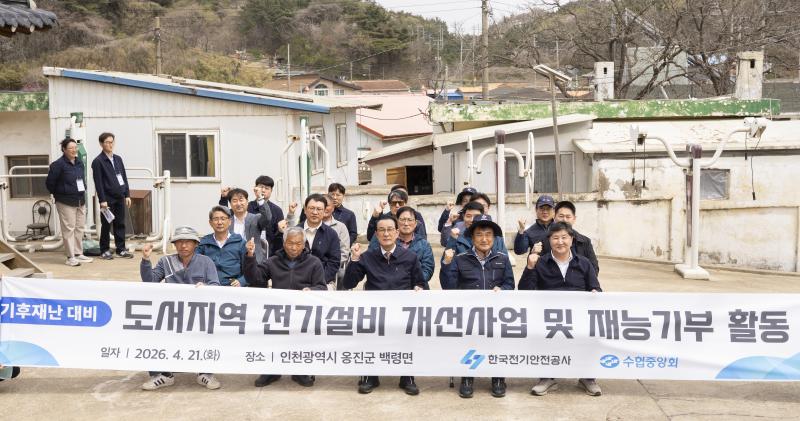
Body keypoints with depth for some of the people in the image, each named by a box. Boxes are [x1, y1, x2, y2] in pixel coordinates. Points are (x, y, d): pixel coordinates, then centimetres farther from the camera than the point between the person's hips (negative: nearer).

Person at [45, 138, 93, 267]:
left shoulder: (79, 163, 8)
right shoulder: (58, 164, -13)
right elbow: (49, 183, -10)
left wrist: (83, 191, 13)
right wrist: (58, 194, 1)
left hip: (81, 201, 7)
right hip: (66, 203, -7)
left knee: (79, 228, 11)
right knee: (68, 229, -5)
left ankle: (78, 254, 21)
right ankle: (70, 257, -1)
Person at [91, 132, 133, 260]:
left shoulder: (118, 158, 13)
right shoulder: (98, 162, -6)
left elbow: (124, 177, 15)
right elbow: (98, 182, -10)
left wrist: (127, 195, 9)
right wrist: (102, 200, -15)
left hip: (119, 197, 6)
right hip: (107, 198, -6)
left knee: (120, 224, 8)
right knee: (106, 225, 2)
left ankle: (121, 249, 15)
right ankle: (105, 250, 11)